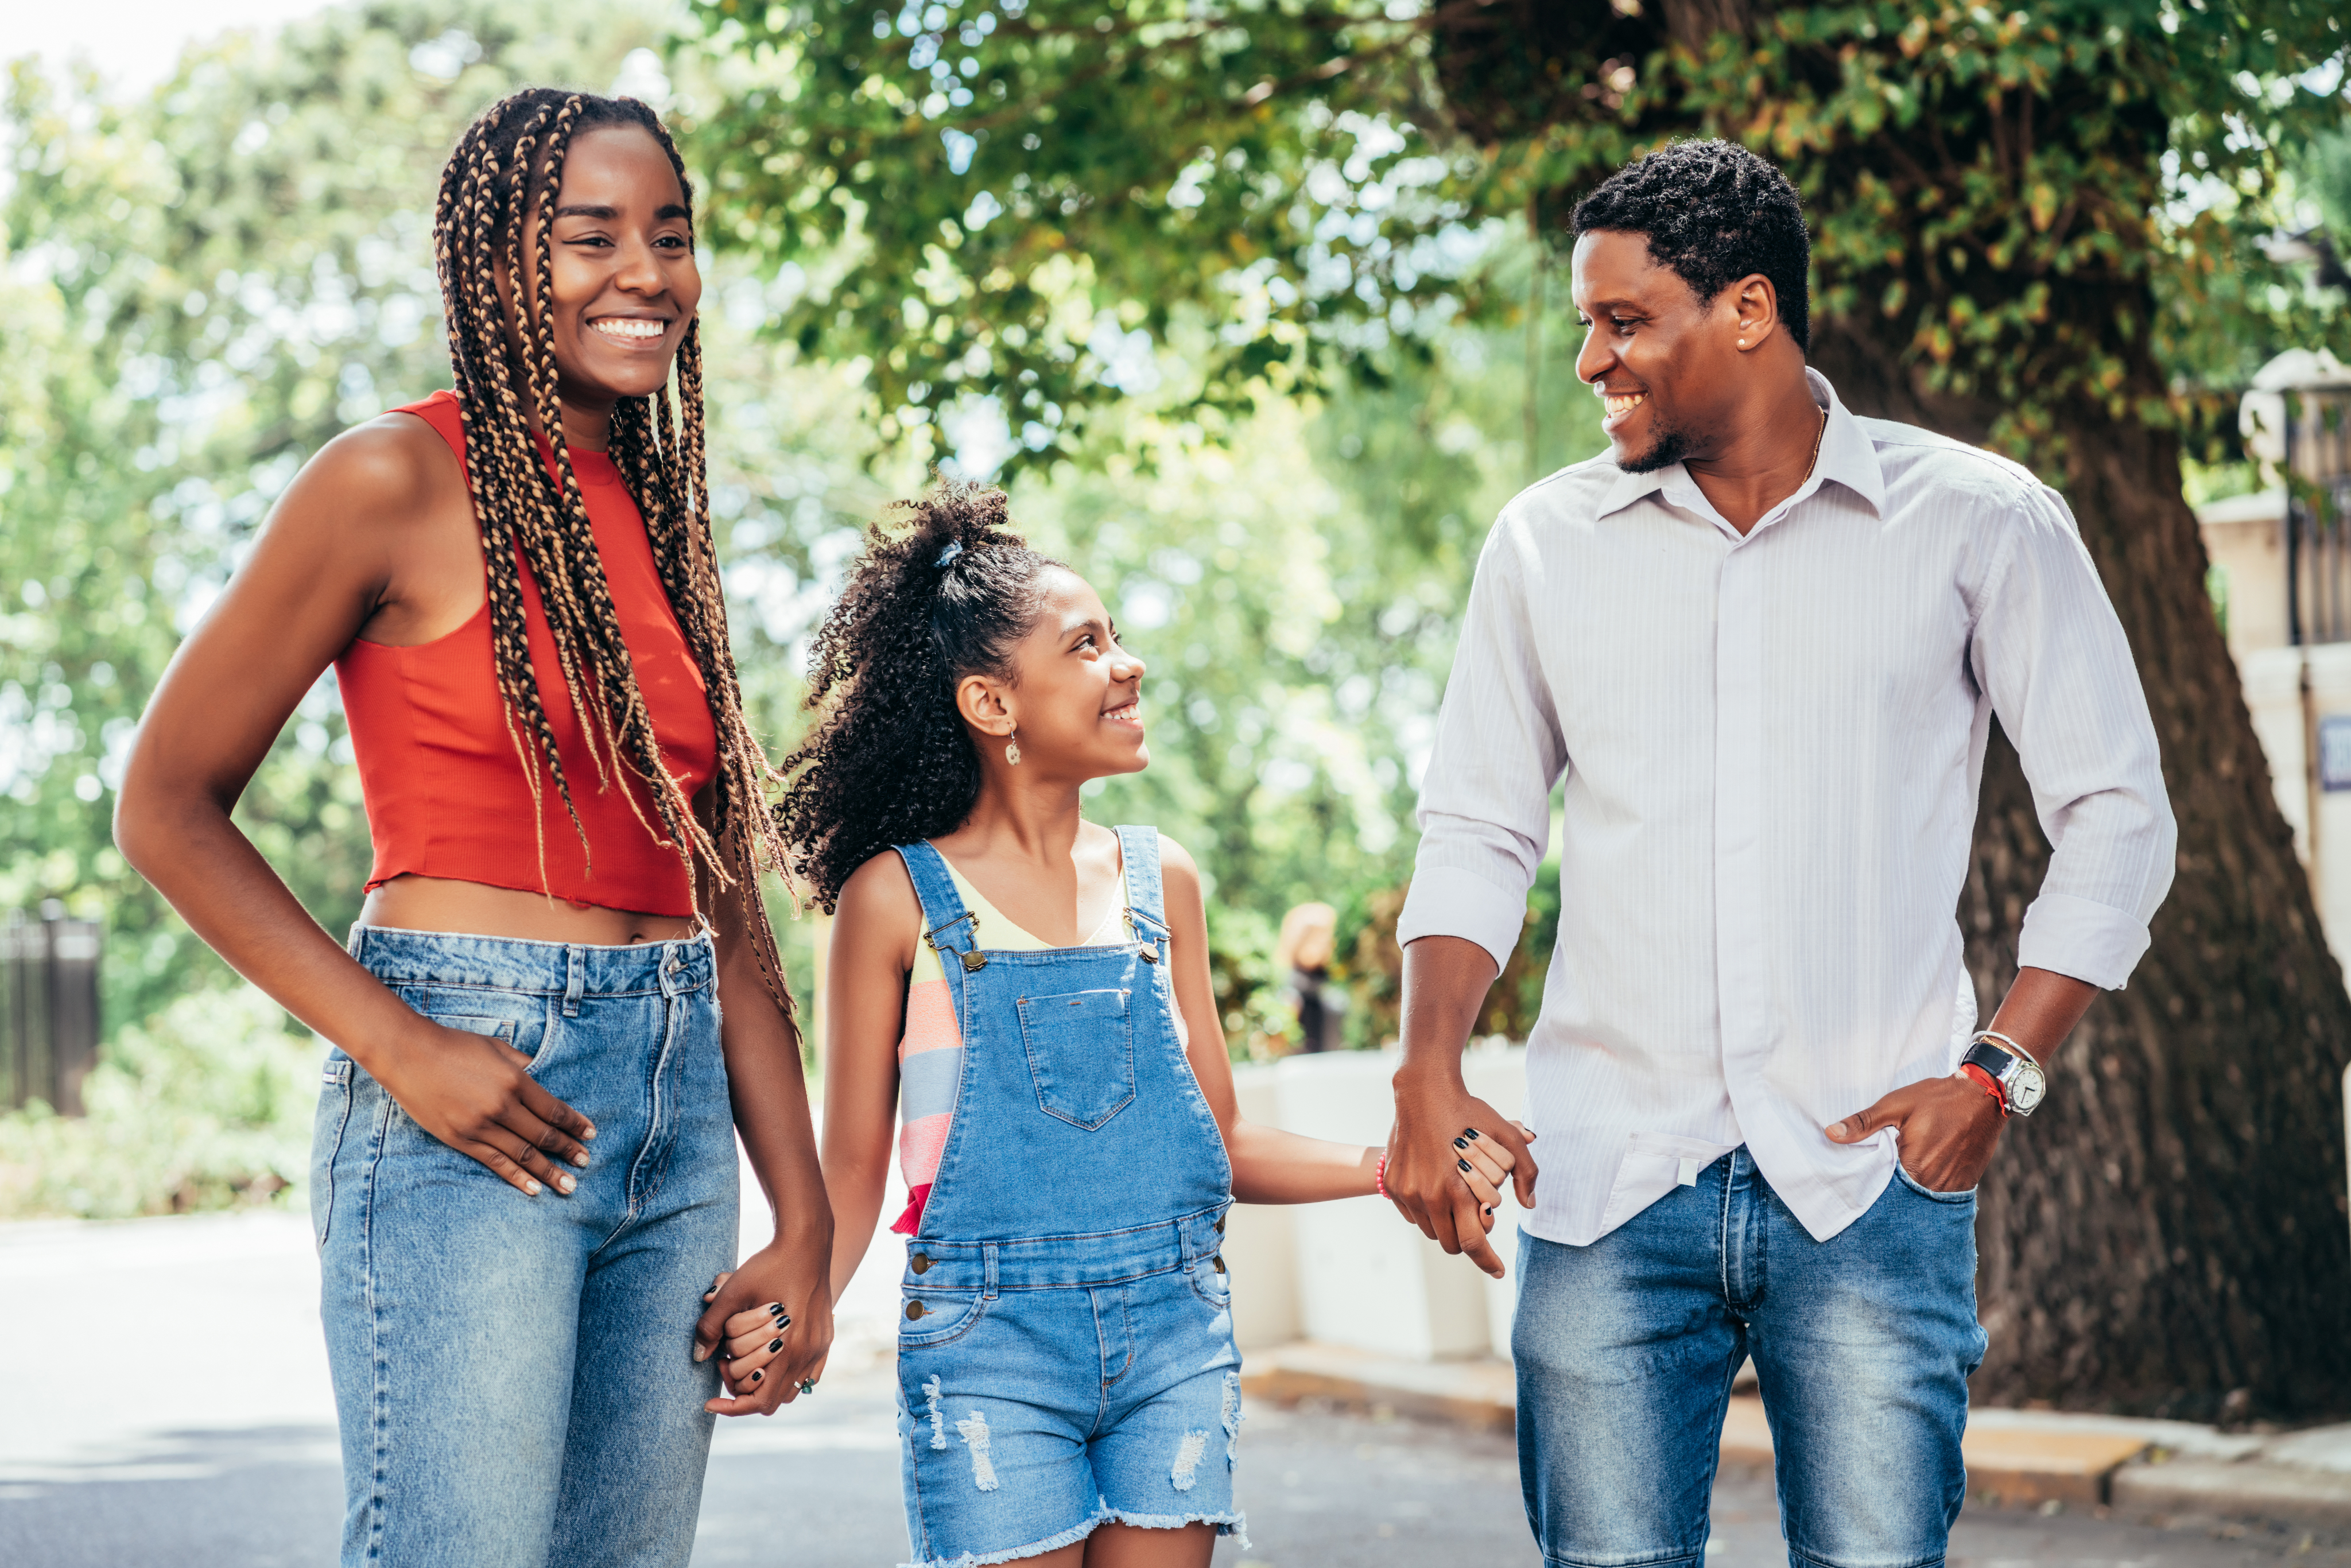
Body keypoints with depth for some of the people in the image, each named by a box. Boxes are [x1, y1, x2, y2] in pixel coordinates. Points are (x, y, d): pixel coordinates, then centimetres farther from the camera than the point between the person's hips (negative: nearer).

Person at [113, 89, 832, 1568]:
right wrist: (398, 1048, -14)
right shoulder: (400, 479, -5)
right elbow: (168, 806, -6)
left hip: (679, 1108, 7)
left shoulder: (668, 517, 14)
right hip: (472, 1108, -7)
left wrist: (806, 1224, 11)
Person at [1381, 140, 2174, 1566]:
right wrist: (1429, 1076, 0)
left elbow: (2117, 813, 5)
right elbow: (1477, 831, 14)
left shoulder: (1978, 522, 2)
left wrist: (2001, 1070, -6)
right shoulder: (1550, 542, 10)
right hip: (1610, 1182, 2)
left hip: (1871, 1182, -2)